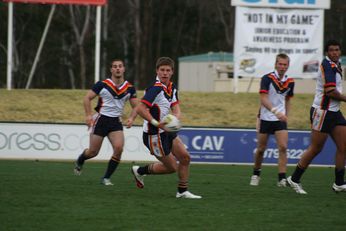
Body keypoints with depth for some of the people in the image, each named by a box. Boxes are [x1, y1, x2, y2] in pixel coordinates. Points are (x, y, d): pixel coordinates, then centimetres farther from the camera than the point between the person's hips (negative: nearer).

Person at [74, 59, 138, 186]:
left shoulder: (129, 88, 2)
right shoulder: (102, 84, -8)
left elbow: (136, 106, 10)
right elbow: (87, 98, -1)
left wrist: (131, 118, -9)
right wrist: (88, 115, -12)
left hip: (116, 122, 2)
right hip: (101, 120, -2)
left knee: (119, 148, -19)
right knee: (93, 152, 2)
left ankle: (106, 178, -4)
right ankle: (79, 161, 39)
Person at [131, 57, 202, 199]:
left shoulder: (172, 88, 6)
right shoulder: (156, 88, -23)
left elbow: (176, 109, 0)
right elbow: (140, 109, -32)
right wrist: (157, 123, -35)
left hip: (167, 132, 9)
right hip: (155, 135, -9)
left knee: (185, 157, 3)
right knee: (172, 167, 1)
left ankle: (182, 191, 15)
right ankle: (140, 171, 20)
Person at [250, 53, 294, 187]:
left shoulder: (290, 82, 3)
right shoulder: (267, 79, -13)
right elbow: (263, 99, -23)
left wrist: (285, 116, 14)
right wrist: (275, 111, -36)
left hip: (280, 120, 3)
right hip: (265, 119, -3)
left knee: (283, 147, -14)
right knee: (261, 149, 7)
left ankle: (282, 179, -15)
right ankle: (256, 175, 29)